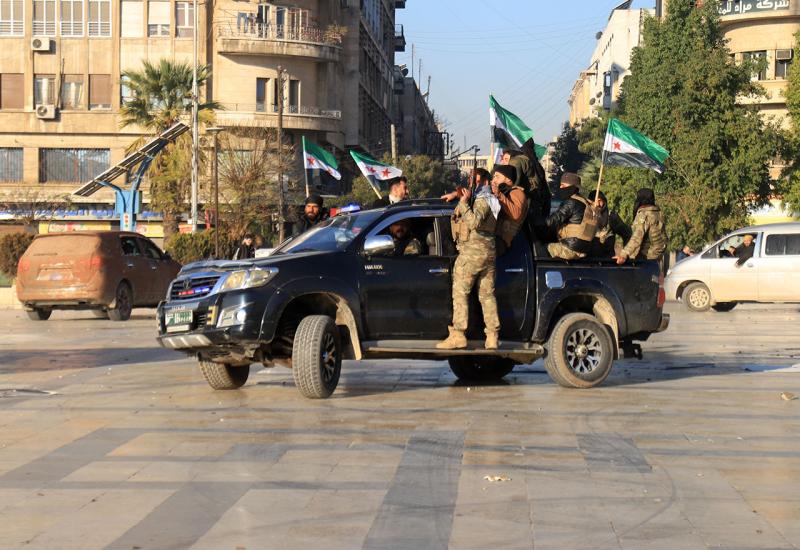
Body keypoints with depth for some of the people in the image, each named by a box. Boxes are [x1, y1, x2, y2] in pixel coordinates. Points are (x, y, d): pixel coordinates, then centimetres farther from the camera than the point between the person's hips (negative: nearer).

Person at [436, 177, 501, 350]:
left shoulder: (482, 201, -10)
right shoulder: (488, 201, 19)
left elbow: (474, 222, -24)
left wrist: (464, 202, -22)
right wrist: (461, 197, 15)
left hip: (472, 252, -9)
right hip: (489, 252, 9)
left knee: (460, 293, -6)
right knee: (487, 295, 7)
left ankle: (458, 335, -10)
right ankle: (492, 336, 5)